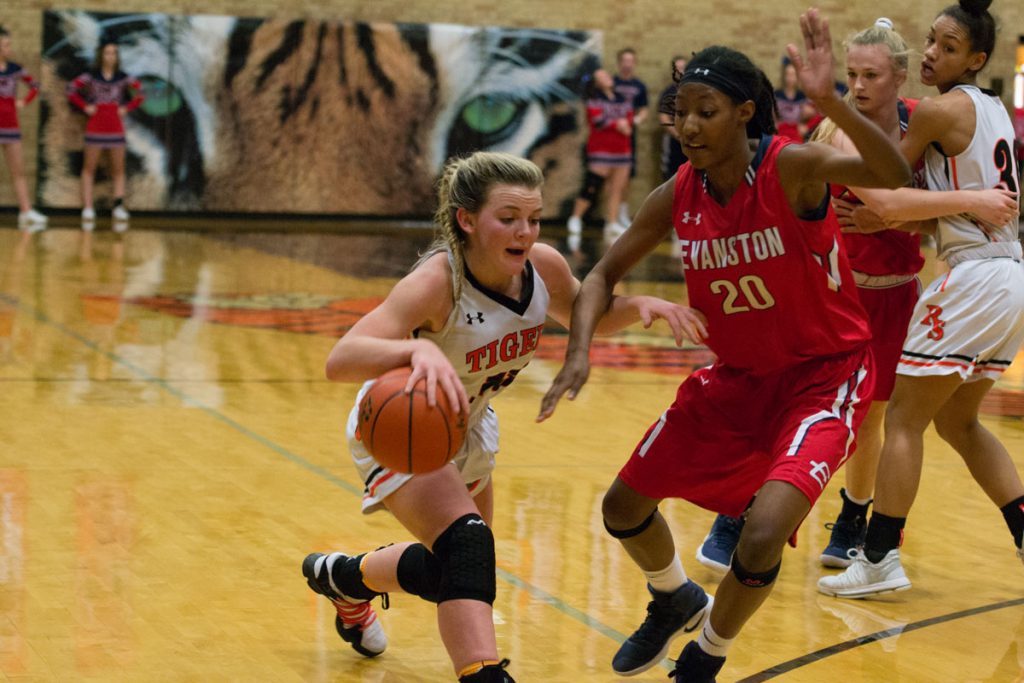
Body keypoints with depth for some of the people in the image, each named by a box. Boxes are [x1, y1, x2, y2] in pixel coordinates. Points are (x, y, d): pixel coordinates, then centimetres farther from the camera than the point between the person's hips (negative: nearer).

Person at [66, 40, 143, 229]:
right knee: (89, 168, 0)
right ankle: (87, 209, -1)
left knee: (118, 170, 1)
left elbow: (140, 93, 8)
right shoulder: (90, 77, -3)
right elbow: (71, 90, -3)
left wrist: (126, 108, -1)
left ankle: (119, 207, -1)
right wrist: (85, 106, -8)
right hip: (95, 127, -2)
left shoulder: (123, 78, 1)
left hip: (115, 127, 2)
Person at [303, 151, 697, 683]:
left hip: (467, 430, 7)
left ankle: (344, 577, 52)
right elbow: (340, 361, -48)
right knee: (467, 544, -32)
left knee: (455, 567, 24)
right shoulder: (437, 281, -36)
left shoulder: (543, 267, -19)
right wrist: (418, 349, -68)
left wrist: (636, 306, -17)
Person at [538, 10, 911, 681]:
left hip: (823, 375, -6)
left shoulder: (791, 166, -24)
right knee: (625, 509, 11)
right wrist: (578, 353, -13)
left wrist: (829, 101, -56)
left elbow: (894, 175, -42)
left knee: (760, 539, -25)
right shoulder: (679, 195, -8)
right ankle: (676, 601, 46)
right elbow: (605, 274, 4)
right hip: (736, 377, 6)